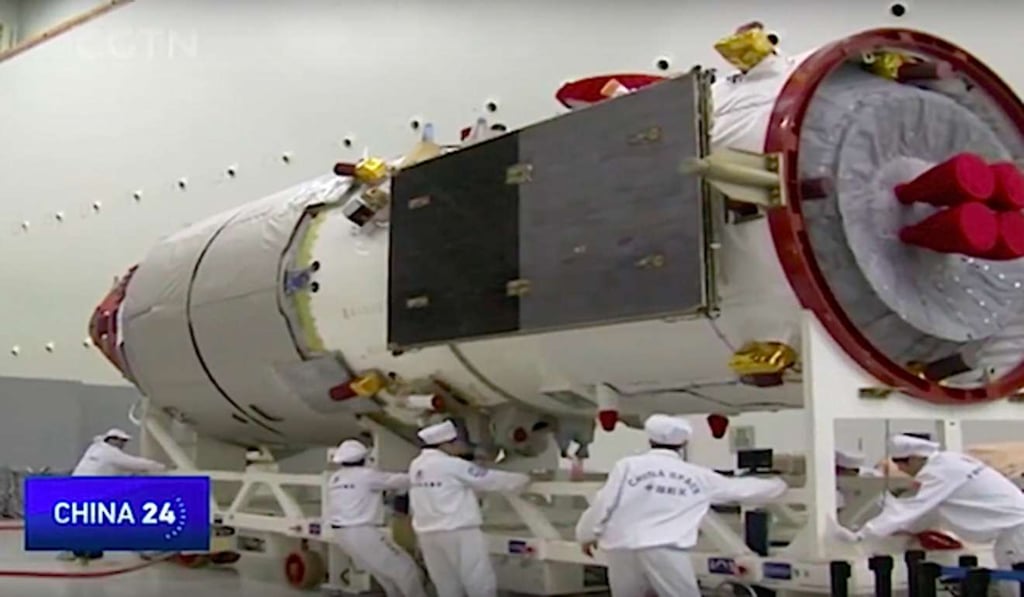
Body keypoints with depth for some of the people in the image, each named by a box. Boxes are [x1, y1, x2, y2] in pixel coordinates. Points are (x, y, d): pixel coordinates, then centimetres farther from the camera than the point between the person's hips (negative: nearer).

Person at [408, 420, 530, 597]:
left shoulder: (416, 466, 10)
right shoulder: (452, 465, -11)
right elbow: (491, 479, -4)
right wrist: (526, 480, 9)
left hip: (428, 534, 8)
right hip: (458, 533, -8)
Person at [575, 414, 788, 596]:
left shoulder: (628, 466, 4)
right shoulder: (696, 476, 12)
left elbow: (604, 503, 1)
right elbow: (739, 488, 23)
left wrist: (588, 534, 17)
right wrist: (777, 486, 40)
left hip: (622, 548, 1)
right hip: (663, 549, -1)